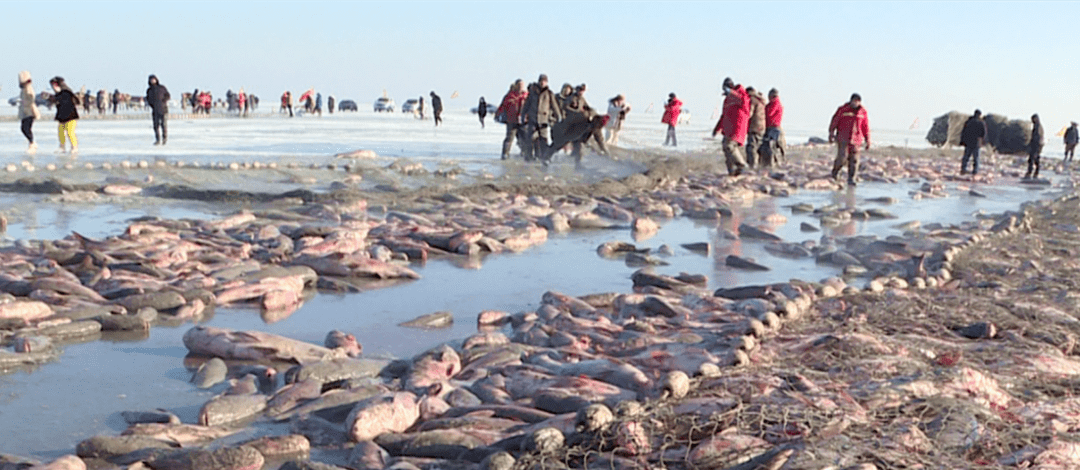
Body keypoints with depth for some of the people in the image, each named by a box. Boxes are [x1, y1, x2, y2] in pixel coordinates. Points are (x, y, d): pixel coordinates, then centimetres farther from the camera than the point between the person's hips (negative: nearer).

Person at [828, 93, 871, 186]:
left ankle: (851, 179, 4)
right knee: (842, 157, -10)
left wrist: (867, 140, 10)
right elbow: (835, 121, -1)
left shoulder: (862, 112, 5)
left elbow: (865, 126, 11)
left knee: (854, 159, -3)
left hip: (855, 139, 3)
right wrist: (831, 134, -7)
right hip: (842, 138, -3)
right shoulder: (843, 109, -4)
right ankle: (835, 172, 19)